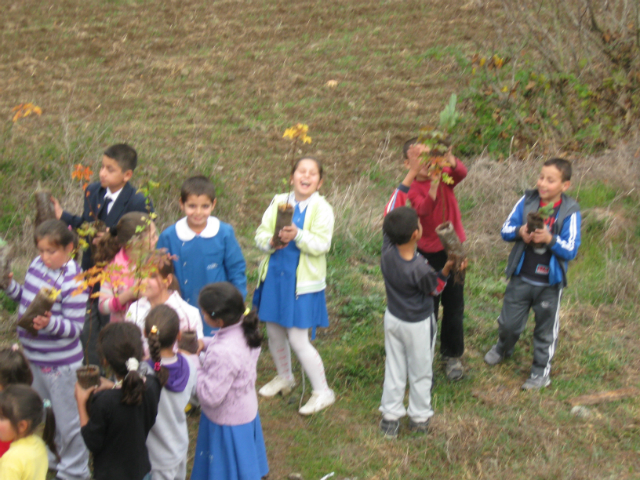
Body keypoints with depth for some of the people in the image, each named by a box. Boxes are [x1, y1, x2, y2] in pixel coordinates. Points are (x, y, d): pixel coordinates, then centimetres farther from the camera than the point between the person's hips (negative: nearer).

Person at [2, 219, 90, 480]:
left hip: (59, 363, -8)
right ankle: (47, 458, 46)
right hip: (32, 356, 8)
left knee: (68, 419, 8)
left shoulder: (73, 282, -23)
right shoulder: (38, 264, -1)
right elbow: (26, 298, 14)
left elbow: (75, 327, -22)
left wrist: (50, 323, -39)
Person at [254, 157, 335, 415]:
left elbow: (322, 245, -17)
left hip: (303, 280, -5)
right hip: (275, 275, 5)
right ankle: (284, 378, 42)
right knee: (274, 331, 17)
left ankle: (322, 392, 8)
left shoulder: (322, 208, -8)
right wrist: (271, 241, -19)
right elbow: (261, 233, 3)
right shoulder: (278, 202, 5)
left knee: (298, 339, -7)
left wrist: (298, 235, -33)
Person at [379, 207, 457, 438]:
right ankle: (419, 418, 31)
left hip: (392, 319, 5)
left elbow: (388, 228, -1)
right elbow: (435, 289, -13)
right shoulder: (420, 269, -33)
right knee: (420, 371, 16)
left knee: (394, 368, 19)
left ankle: (390, 417, 28)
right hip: (418, 325, -5)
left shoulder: (387, 253, -21)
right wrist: (446, 269, -19)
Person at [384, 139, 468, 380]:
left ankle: (452, 355, 31)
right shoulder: (410, 188, -10)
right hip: (429, 254, -3)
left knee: (454, 307, 14)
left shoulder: (445, 175, -3)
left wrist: (449, 160, -47)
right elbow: (424, 209, -30)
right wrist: (434, 183, -45)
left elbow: (461, 173, -26)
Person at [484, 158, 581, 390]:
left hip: (549, 283, -2)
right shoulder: (527, 201, -6)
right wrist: (520, 231, -22)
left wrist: (550, 239, -30)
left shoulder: (570, 211, -13)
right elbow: (506, 229, -2)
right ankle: (504, 347, 49)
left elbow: (570, 250, -15)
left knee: (546, 330, 14)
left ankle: (541, 370, 33)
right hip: (521, 278, 2)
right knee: (509, 322, 17)